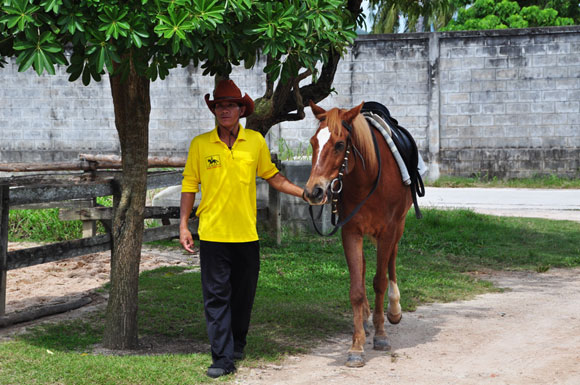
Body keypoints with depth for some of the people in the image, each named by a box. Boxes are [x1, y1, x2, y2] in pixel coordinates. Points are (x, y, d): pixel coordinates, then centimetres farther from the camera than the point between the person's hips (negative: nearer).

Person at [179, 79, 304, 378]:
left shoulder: (256, 141, 2)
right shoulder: (200, 144, -2)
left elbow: (273, 177, 13)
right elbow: (189, 186, 3)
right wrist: (183, 225, -1)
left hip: (246, 233, 2)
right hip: (212, 233, -2)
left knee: (244, 295, 13)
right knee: (216, 296, -2)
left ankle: (237, 344, 33)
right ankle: (222, 357, 1)